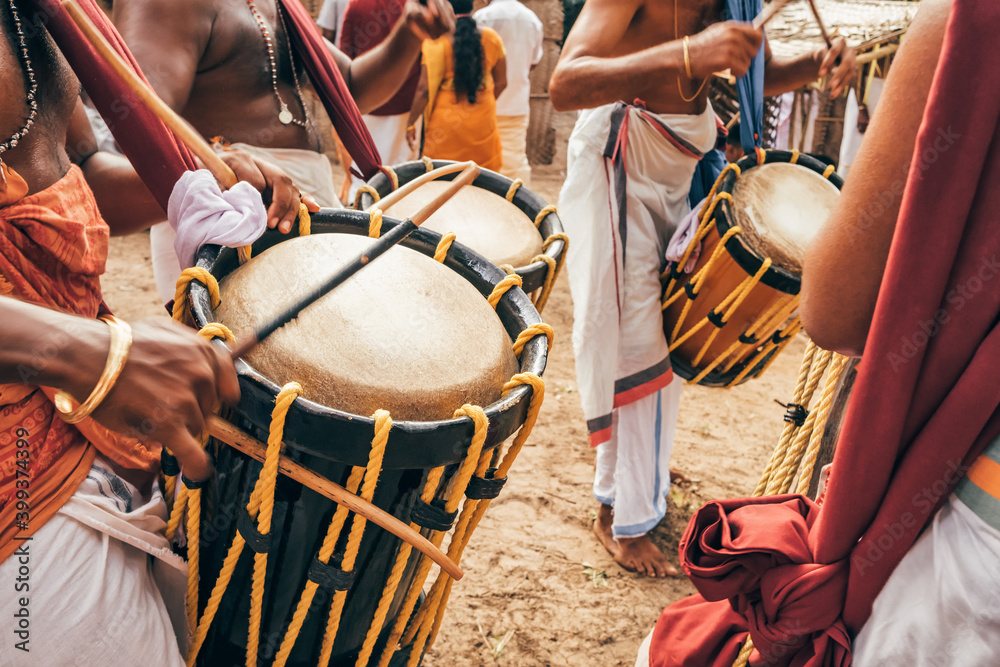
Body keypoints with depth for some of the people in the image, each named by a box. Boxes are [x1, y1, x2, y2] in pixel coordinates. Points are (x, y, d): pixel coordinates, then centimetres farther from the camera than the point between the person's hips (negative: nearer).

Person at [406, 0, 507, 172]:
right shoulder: (491, 38, 1)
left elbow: (425, 89, -12)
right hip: (483, 120, 3)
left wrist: (411, 122, -2)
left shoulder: (437, 41, -11)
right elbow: (501, 83, 10)